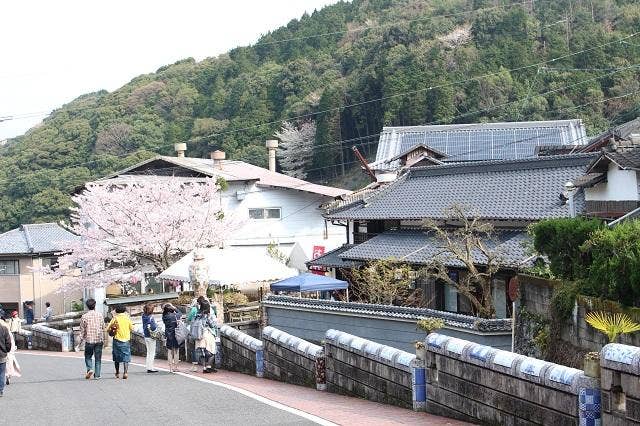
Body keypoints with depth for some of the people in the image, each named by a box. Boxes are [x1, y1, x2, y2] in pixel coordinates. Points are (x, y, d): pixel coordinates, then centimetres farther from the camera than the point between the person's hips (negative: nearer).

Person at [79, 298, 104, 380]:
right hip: (99, 340, 2)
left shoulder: (84, 316, -3)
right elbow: (103, 328, 8)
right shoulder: (100, 315, 3)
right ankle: (97, 375, 5)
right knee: (98, 358, 6)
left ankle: (90, 369, -12)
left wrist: (81, 339, 9)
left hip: (89, 339, -2)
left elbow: (82, 330, 0)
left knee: (88, 356, 12)